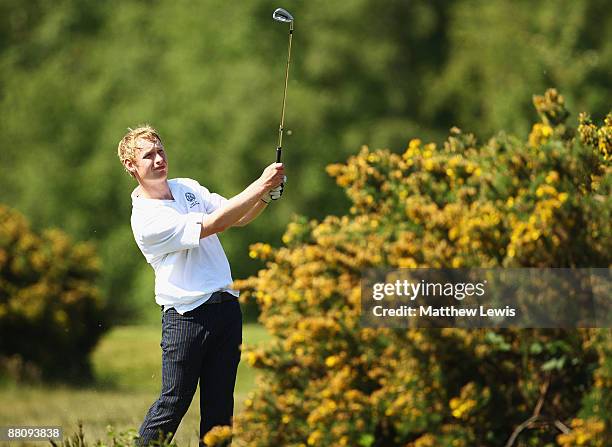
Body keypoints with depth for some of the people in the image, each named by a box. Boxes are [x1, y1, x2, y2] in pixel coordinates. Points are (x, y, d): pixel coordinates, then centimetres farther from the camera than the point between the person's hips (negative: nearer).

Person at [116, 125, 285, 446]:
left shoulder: (188, 188, 12)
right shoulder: (146, 218, -14)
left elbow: (238, 217, 13)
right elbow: (214, 224, -20)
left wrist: (266, 196, -9)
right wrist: (260, 185, -21)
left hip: (226, 307, 7)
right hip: (187, 316, -7)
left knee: (220, 406, 5)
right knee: (174, 402, -6)